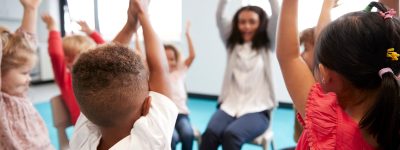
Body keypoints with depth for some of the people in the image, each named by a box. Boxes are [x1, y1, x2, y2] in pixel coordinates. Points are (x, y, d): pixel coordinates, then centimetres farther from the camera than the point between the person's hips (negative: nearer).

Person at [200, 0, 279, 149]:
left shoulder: (266, 46, 7)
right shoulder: (232, 45, 14)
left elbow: (276, 15, -5)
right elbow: (219, 16, 3)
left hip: (257, 111, -2)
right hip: (229, 106, 2)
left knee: (231, 134, -32)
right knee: (210, 133, -28)